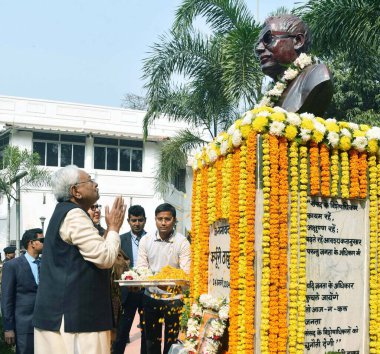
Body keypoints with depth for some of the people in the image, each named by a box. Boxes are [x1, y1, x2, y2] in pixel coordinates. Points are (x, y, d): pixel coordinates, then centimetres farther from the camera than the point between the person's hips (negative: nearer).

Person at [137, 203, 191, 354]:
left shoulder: (182, 242, -8)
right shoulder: (146, 240, 1)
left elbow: (186, 272, -13)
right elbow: (141, 267, 0)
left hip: (173, 298, -3)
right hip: (151, 296, 3)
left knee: (171, 341, 7)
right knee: (151, 339, 13)